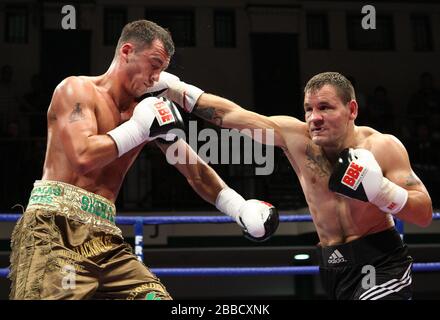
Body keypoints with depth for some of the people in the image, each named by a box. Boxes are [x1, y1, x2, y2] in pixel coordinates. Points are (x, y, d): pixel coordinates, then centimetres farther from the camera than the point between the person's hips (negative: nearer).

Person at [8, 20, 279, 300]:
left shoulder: (148, 112, 16)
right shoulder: (76, 89, -2)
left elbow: (195, 170, 20)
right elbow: (83, 156, -19)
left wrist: (239, 207, 9)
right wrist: (138, 128, -8)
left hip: (104, 236, 7)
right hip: (55, 226, -6)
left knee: (154, 295, -4)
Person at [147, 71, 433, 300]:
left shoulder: (382, 146, -11)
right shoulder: (296, 137, -4)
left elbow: (425, 214, -9)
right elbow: (230, 114, -4)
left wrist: (380, 189, -26)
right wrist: (172, 87, -8)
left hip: (382, 263, -4)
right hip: (334, 267, 4)